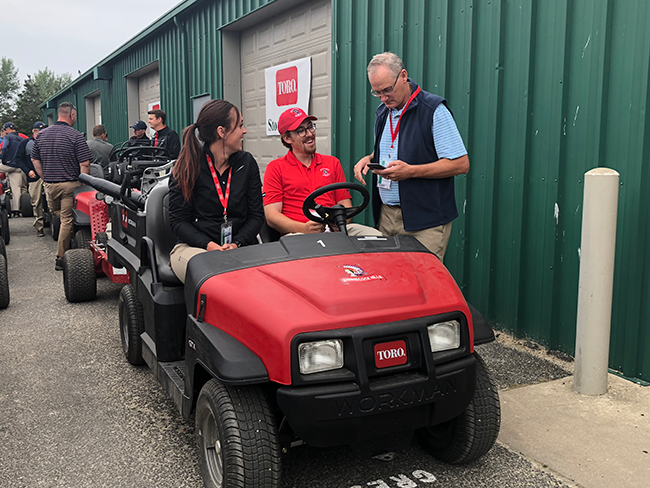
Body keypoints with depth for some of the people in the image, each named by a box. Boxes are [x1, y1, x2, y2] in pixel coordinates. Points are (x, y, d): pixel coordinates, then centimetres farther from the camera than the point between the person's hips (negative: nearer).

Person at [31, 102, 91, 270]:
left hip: (49, 185, 5)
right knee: (67, 220, 1)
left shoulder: (42, 134, 8)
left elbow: (35, 160, 14)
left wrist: (46, 179, 19)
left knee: (57, 214, 22)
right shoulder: (76, 136, -10)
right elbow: (84, 164, -14)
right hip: (70, 184, -5)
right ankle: (60, 259, 5)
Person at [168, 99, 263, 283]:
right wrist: (210, 246, -17)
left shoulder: (247, 163, 9)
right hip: (194, 246, -3)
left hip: (240, 246, 3)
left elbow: (256, 214, 7)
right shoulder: (186, 168, -1)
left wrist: (236, 244, -11)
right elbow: (178, 221, -1)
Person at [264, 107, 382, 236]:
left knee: (376, 235, -24)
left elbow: (345, 205, 19)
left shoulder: (333, 163, 22)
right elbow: (271, 216, 1)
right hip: (297, 233, -3)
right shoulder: (276, 168, 10)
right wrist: (304, 228, -18)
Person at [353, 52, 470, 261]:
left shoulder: (434, 110, -9)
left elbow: (461, 164, -13)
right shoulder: (382, 112, 14)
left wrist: (410, 171, -20)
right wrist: (369, 159, 5)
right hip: (386, 215, 6)